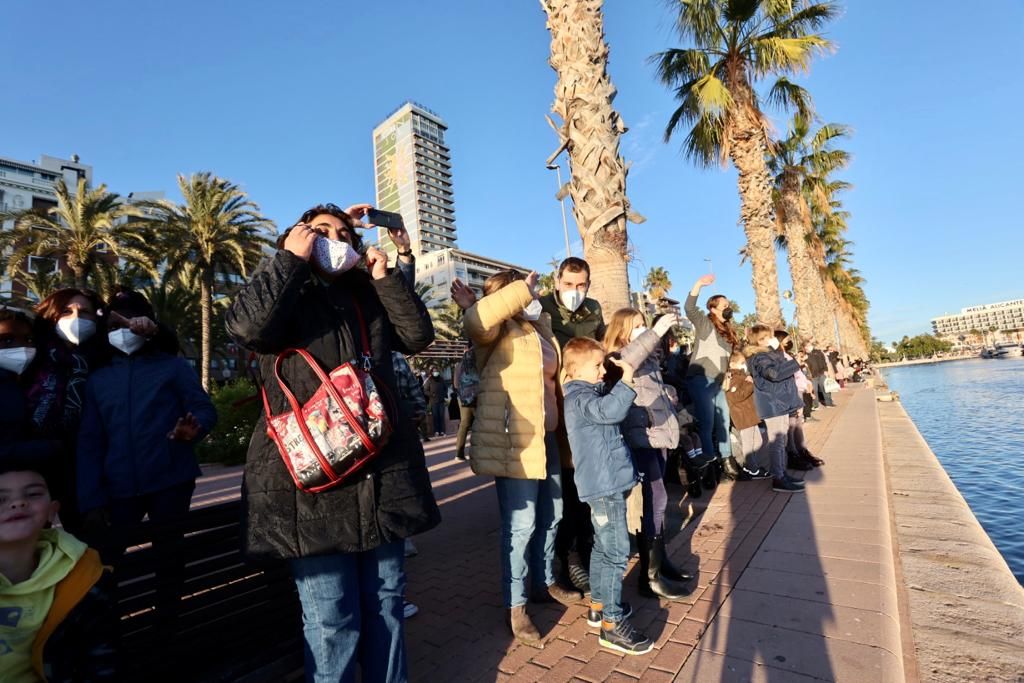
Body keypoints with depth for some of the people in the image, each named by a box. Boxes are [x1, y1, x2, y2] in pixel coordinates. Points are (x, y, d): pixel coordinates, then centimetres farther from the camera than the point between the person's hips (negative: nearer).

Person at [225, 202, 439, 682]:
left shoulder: (367, 295, 15)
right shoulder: (283, 292, 4)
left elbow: (418, 336, 6)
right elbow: (246, 325, -18)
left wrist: (385, 277, 2)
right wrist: (290, 258, -8)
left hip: (382, 474, 5)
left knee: (386, 603, 18)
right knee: (332, 619, 6)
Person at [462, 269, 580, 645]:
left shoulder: (540, 328, 15)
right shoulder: (499, 332, -9)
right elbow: (475, 318, -33)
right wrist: (522, 290, -26)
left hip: (546, 437, 9)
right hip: (514, 440, -8)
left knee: (550, 516, 19)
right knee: (521, 524, -2)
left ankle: (544, 583, 40)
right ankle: (515, 606, 18)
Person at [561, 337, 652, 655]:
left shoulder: (588, 393, 14)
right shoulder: (579, 398, -18)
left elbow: (609, 412, 27)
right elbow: (610, 410, -36)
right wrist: (626, 379, -31)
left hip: (604, 483, 11)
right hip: (604, 485, -11)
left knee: (603, 547, 20)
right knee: (616, 552, -4)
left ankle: (599, 605, 34)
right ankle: (611, 624, 7)